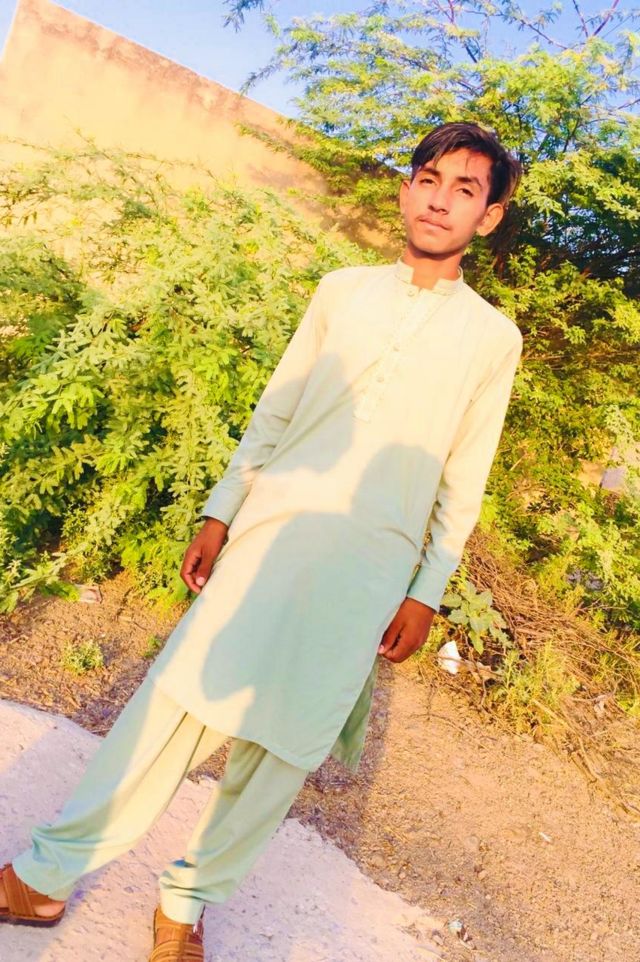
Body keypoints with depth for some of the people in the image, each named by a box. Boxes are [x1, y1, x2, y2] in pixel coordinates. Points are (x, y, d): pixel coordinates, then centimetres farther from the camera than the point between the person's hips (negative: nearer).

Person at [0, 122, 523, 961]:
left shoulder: (494, 338, 7)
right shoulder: (342, 290, 10)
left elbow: (462, 483, 6)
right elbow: (273, 411, 10)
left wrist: (426, 593, 1)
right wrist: (219, 513, 5)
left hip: (369, 568, 0)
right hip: (272, 527, 1)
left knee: (285, 740, 2)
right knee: (180, 697, -2)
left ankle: (190, 895, 26)